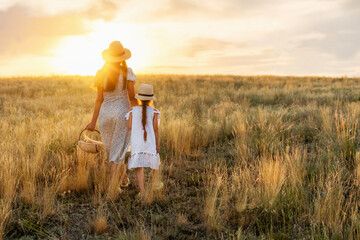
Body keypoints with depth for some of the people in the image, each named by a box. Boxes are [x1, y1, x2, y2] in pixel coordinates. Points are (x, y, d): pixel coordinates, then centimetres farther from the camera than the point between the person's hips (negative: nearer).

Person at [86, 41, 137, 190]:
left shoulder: (101, 74, 0)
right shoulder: (127, 72, -7)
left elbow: (99, 100, 0)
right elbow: (132, 97, -9)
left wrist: (93, 121, 5)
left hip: (105, 113, 3)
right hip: (122, 112, -3)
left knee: (110, 148, 19)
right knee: (118, 149, 4)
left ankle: (123, 177, 33)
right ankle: (112, 183, 3)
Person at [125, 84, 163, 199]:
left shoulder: (133, 110, -1)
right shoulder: (154, 111, -4)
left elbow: (129, 126, -2)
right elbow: (155, 128, -4)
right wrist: (157, 144, 3)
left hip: (137, 143, 0)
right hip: (150, 142, 0)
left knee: (139, 167, 2)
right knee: (154, 161, 24)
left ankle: (142, 192, -1)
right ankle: (156, 182, 39)